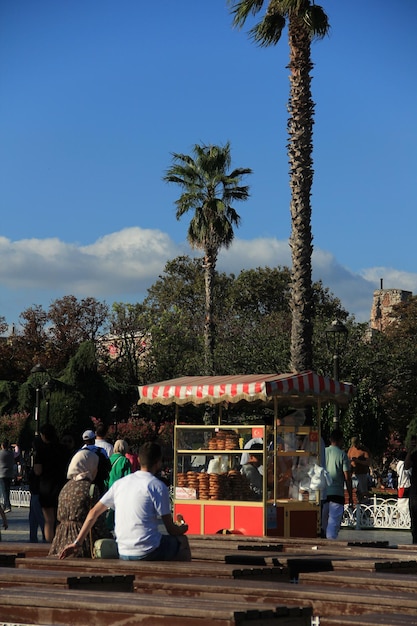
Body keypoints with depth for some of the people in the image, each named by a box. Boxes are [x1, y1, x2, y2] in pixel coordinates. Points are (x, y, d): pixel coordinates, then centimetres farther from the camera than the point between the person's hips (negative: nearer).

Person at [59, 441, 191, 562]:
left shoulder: (120, 483, 11)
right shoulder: (157, 486, -8)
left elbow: (93, 513, 13)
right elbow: (170, 529, -5)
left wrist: (77, 543, 18)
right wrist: (182, 528, 18)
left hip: (123, 555, 6)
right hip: (149, 553, -6)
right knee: (182, 541, 20)